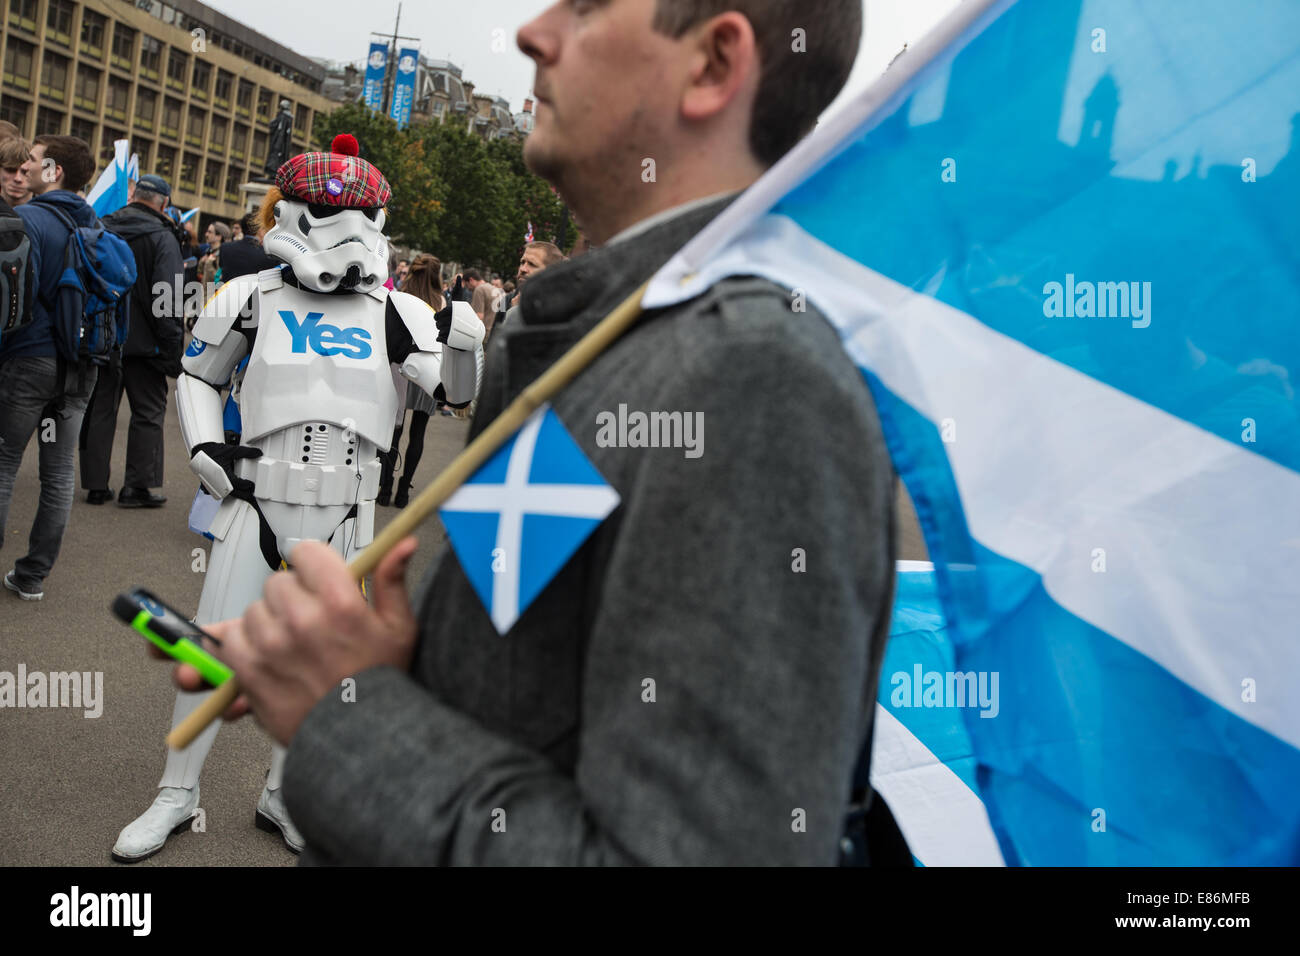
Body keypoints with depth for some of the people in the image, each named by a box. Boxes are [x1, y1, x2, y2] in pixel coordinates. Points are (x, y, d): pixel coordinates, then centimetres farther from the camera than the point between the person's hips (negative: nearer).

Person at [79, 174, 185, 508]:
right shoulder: (162, 237, -10)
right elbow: (169, 297, -15)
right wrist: (173, 350, -12)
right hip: (142, 341, -5)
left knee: (100, 409, 12)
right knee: (148, 411, 6)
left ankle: (96, 484, 16)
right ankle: (137, 486, 5)